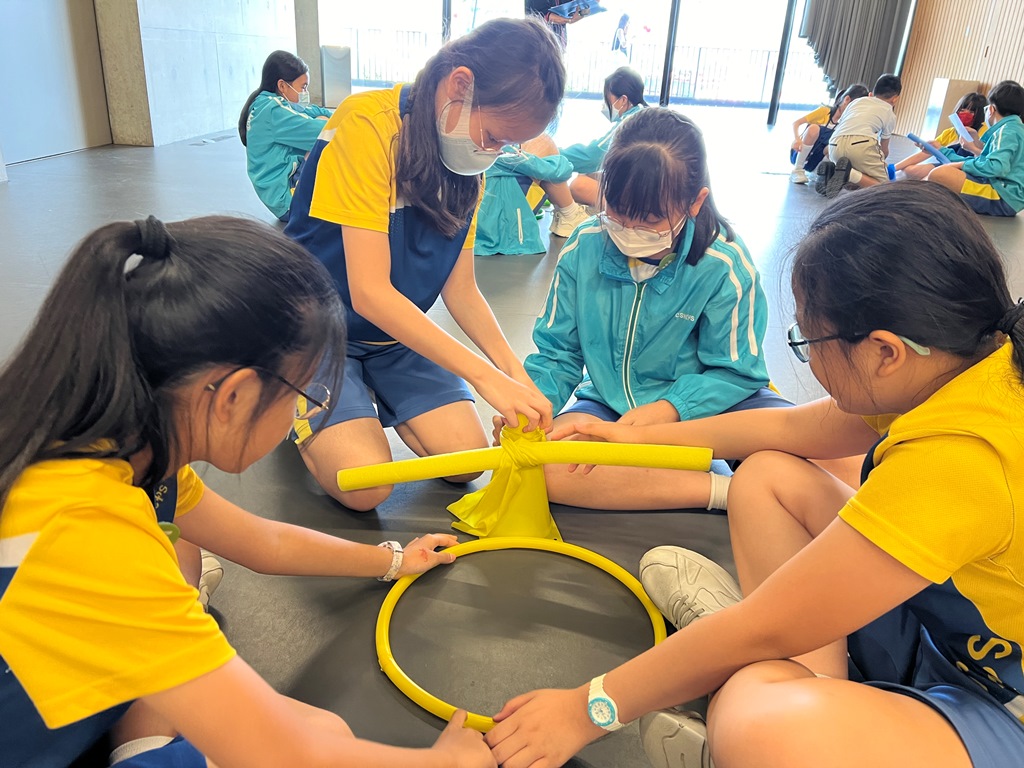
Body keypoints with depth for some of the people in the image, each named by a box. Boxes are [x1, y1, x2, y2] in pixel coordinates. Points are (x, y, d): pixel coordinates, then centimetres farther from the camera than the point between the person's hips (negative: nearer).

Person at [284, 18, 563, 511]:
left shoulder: (466, 156, -1)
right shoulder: (367, 125, -23)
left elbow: (461, 288, -2)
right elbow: (370, 293, -29)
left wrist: (514, 372, -18)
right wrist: (486, 377, -32)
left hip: (398, 333, 6)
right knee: (365, 484, -22)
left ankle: (378, 401, 16)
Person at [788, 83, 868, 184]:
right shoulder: (825, 111, -8)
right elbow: (796, 123, -13)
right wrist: (797, 139, -32)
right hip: (799, 153, -3)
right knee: (814, 128, -33)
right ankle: (797, 171, -25)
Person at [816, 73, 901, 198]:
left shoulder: (857, 101, 34)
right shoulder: (890, 113, 25)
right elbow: (884, 149, 36)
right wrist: (879, 164, 59)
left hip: (835, 144, 4)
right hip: (861, 143, -4)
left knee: (853, 182, 27)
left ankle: (831, 172, -5)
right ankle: (850, 174, -20)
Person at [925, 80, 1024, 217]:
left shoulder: (1007, 130, -10)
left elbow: (997, 167, -24)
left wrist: (961, 164, -13)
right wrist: (975, 150, 33)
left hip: (1003, 198, -11)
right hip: (1006, 198, 11)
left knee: (939, 174, -29)